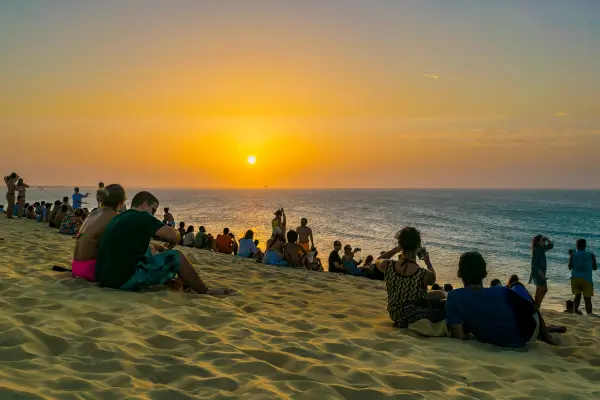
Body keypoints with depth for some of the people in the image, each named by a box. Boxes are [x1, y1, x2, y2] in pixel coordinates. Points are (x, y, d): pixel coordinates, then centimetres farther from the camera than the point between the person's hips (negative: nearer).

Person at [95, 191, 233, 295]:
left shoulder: (119, 218, 17)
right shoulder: (141, 217, -10)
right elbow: (173, 235, -14)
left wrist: (158, 248, 25)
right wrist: (172, 243, 8)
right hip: (126, 280, -9)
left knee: (149, 251, 27)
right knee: (176, 257, 0)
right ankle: (205, 291, 15)